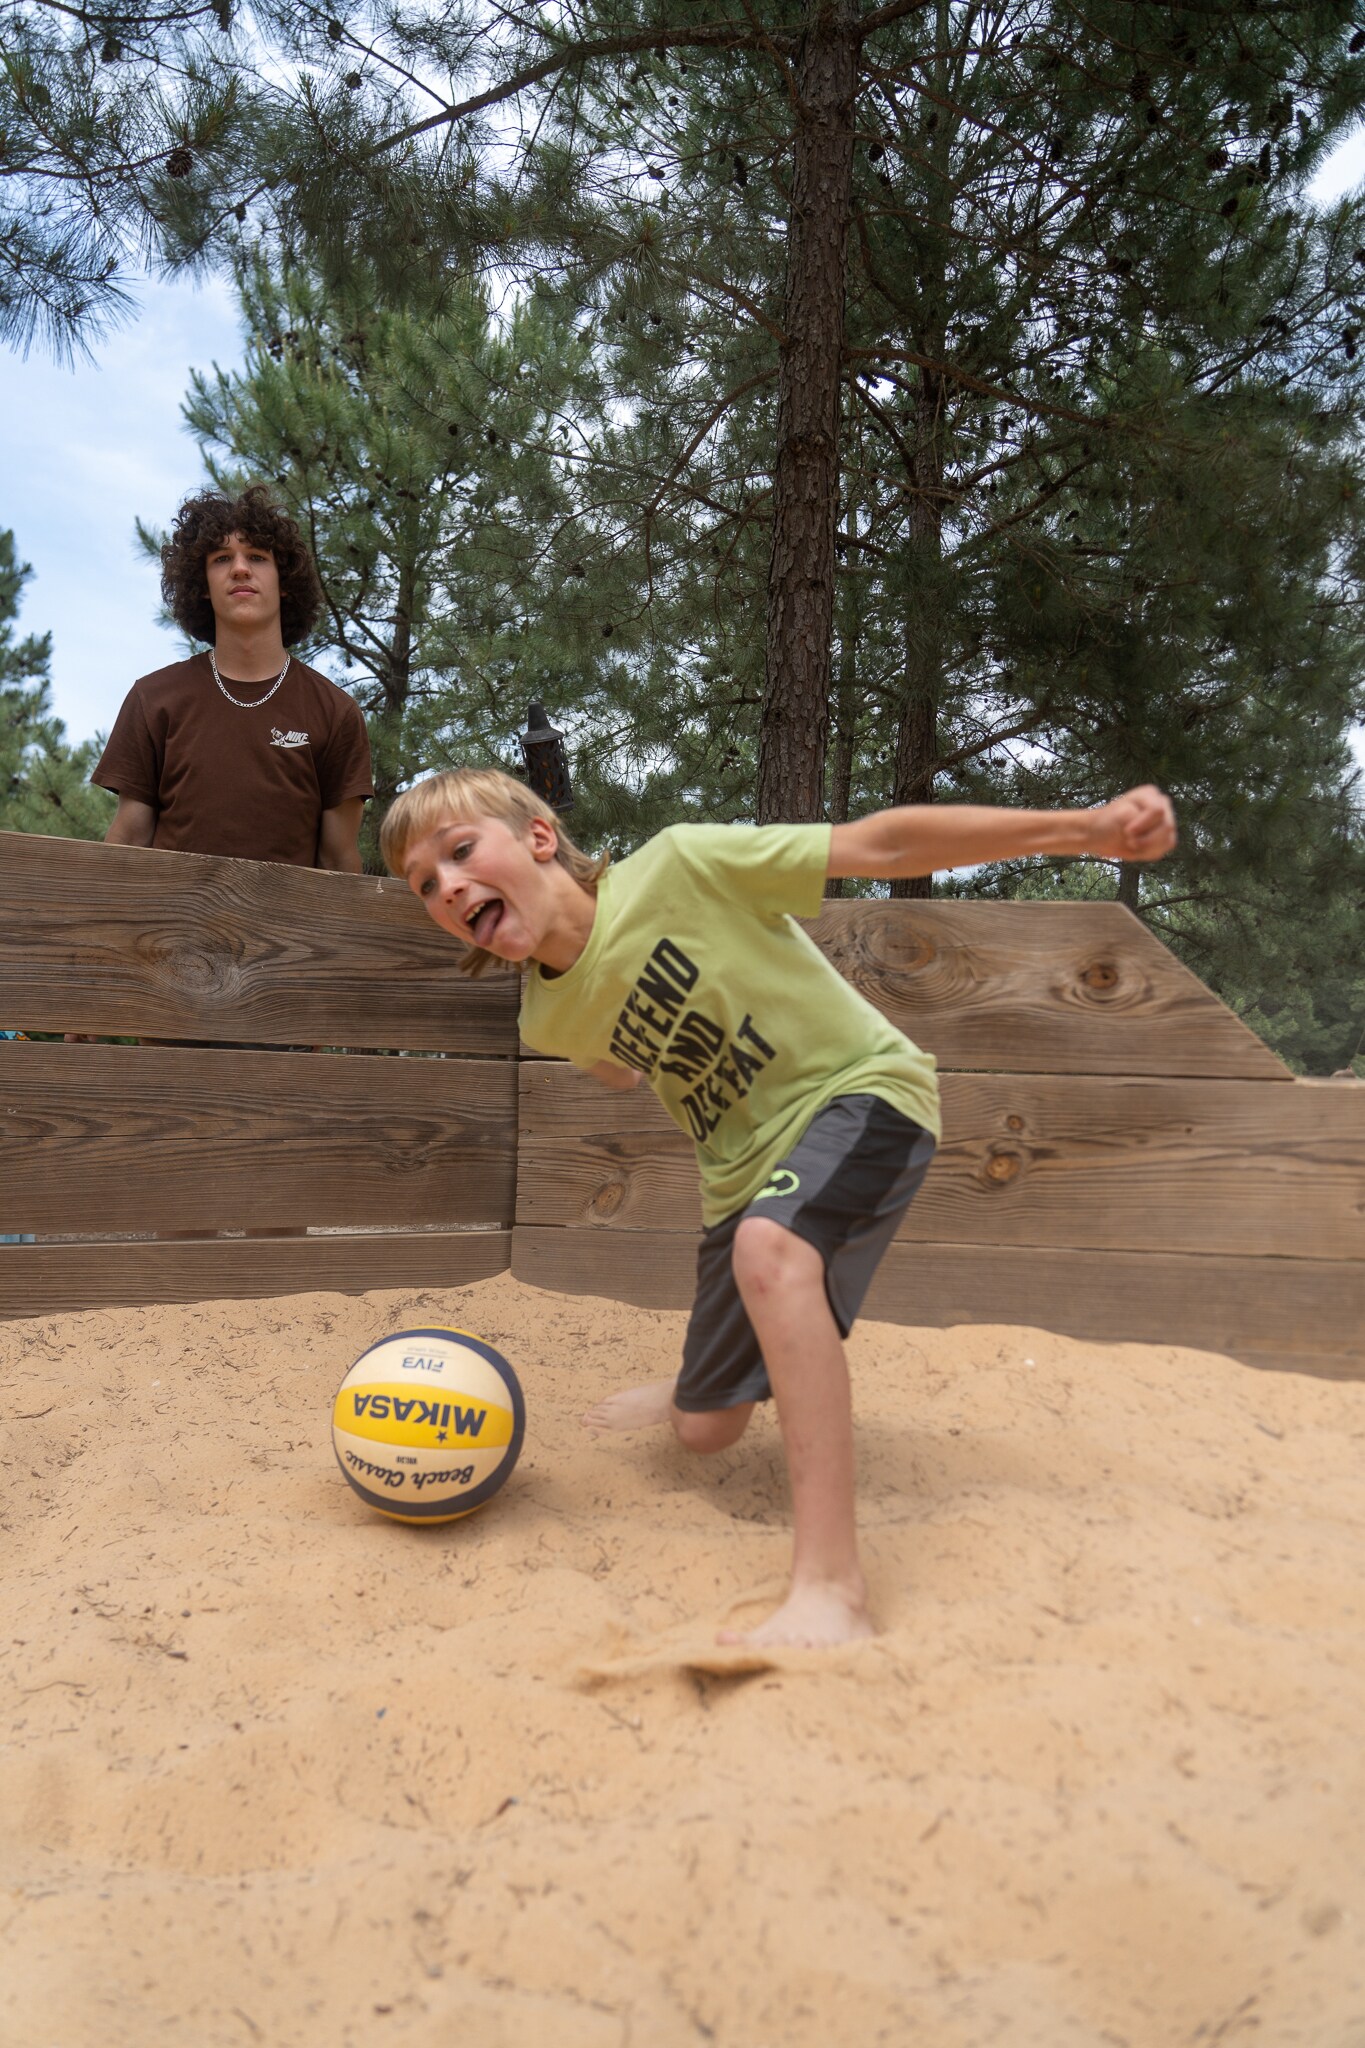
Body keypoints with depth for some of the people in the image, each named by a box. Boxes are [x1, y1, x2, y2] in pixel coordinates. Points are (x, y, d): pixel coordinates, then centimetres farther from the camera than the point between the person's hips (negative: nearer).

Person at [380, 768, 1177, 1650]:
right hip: (745, 1168, 6)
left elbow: (878, 845, -26)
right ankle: (696, 1383, 53)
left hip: (863, 1091, -6)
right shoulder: (549, 1021, -6)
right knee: (707, 1431, 13)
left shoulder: (678, 866, -23)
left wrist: (1084, 827, -30)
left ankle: (831, 1592, -38)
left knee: (768, 1247, -38)